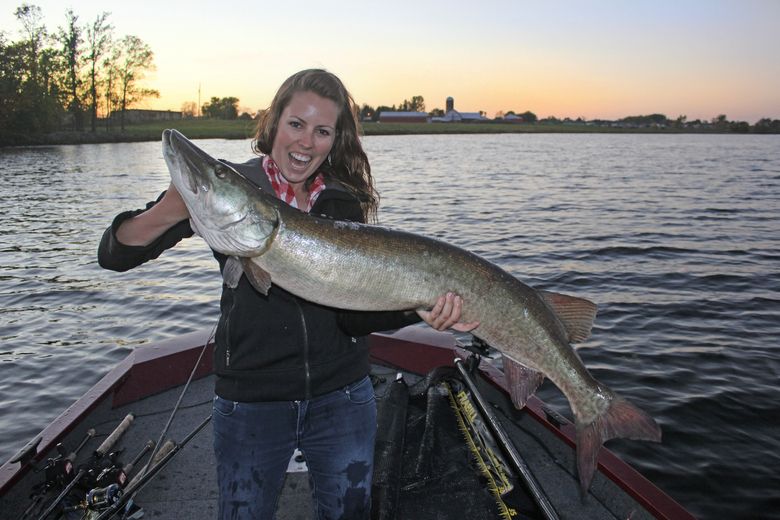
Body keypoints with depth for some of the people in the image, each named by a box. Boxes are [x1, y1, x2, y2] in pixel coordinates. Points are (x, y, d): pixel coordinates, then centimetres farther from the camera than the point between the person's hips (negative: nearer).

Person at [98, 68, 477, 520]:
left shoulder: (345, 203, -2)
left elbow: (352, 315, -10)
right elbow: (114, 254, -12)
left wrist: (419, 309, -29)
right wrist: (171, 210, -32)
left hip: (343, 398, 2)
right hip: (250, 401, -2)